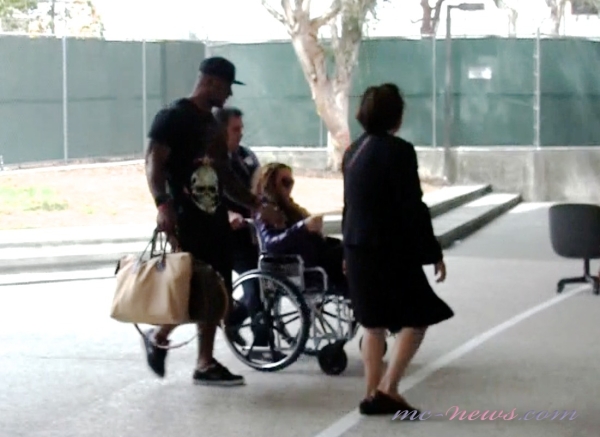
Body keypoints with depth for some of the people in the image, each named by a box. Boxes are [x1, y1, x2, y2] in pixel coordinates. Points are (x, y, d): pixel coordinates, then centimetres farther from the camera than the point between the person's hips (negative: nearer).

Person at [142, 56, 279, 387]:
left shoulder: (213, 125, 19)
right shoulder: (174, 117, -7)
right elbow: (153, 163, -15)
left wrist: (255, 205, 19)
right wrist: (162, 204, -28)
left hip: (215, 218, 8)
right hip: (185, 219, -8)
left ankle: (206, 364, 12)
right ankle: (158, 336, 14)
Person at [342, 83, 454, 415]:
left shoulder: (354, 151, 10)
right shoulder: (398, 151, -14)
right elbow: (412, 207, -16)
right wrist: (433, 253, -10)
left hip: (359, 248, 8)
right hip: (389, 250, -8)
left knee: (373, 323, 13)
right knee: (417, 318, 2)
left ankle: (373, 394, 14)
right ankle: (387, 390, -4)